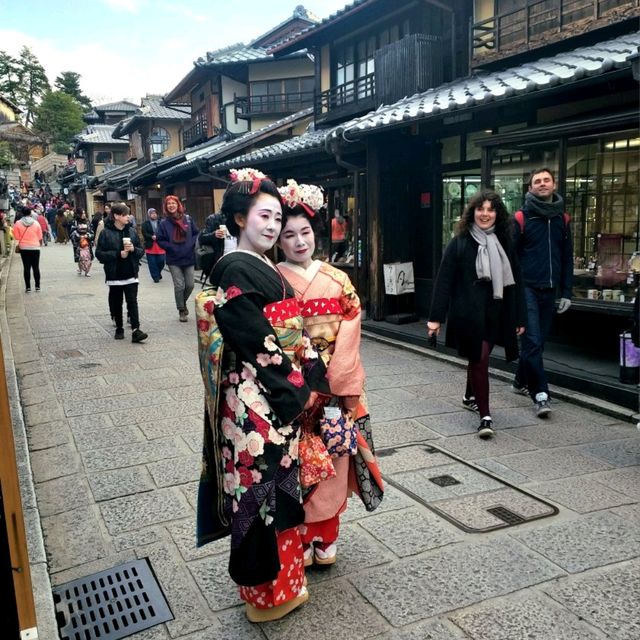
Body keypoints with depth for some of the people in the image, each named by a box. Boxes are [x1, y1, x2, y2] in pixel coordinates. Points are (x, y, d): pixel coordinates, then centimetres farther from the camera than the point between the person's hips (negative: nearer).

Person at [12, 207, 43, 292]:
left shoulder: (18, 223, -4)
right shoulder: (36, 223, -2)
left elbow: (16, 238, -2)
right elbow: (40, 237, 2)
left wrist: (18, 246, 13)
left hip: (24, 248, 0)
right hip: (35, 247, 0)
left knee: (26, 267, 2)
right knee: (36, 267, 7)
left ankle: (28, 287, 2)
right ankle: (37, 286, 8)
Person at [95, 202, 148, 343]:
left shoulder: (132, 231, 5)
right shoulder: (106, 233, -5)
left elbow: (141, 251, 9)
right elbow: (99, 254, -8)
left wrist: (133, 249, -13)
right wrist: (118, 254, -17)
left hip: (131, 274, 2)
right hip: (114, 275, -2)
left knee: (132, 302, -5)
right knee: (116, 303, 9)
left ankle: (136, 330, -10)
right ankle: (119, 329, 23)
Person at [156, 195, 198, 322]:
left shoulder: (187, 219, 4)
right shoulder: (164, 223, -2)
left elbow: (196, 233, 9)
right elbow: (160, 240, 0)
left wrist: (192, 244, -6)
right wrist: (171, 248, -11)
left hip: (189, 258, 2)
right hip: (174, 260, -2)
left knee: (190, 285, 3)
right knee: (179, 286, -4)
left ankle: (183, 302, 33)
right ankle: (181, 310, 14)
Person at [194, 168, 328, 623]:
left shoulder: (266, 269, 12)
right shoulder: (236, 272, -17)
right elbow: (258, 345, -20)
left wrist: (313, 378, 5)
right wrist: (298, 391, -12)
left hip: (281, 399, 9)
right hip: (258, 402, -9)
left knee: (280, 488, 19)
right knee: (262, 490, 4)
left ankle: (281, 578, 37)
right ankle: (267, 593, 22)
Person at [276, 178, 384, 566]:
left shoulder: (338, 280, 4)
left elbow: (349, 335, -1)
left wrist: (335, 381, -9)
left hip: (335, 387, 3)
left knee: (333, 460, 10)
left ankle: (326, 539, 28)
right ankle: (299, 542, 23)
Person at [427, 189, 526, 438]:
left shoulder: (505, 243, 6)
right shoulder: (459, 243, -5)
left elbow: (515, 281, 8)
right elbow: (444, 281, -7)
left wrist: (519, 317, 7)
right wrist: (436, 317, -11)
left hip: (496, 314, 4)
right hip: (468, 313, -4)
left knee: (478, 358, 18)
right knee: (479, 360, -7)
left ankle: (470, 396, 42)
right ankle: (485, 416, -1)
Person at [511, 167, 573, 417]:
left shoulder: (562, 219, 11)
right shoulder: (522, 218, -2)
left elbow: (567, 258, 13)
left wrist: (566, 292, 8)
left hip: (550, 290, 5)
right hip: (527, 288, -5)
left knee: (538, 341, 12)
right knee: (533, 342, -10)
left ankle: (521, 381, 30)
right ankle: (540, 395, -8)